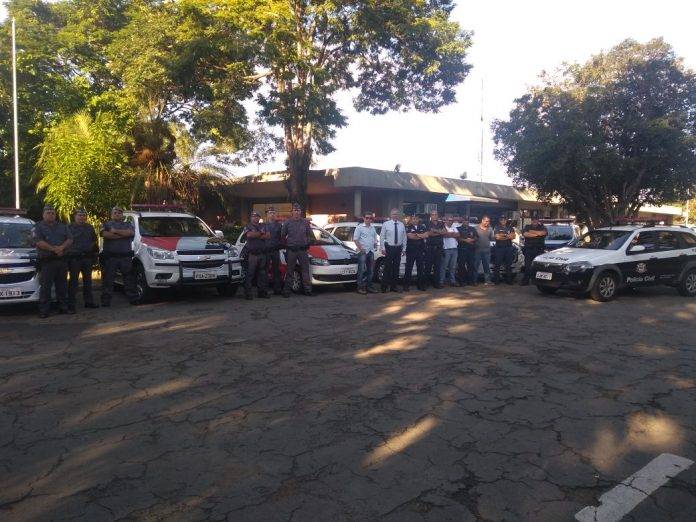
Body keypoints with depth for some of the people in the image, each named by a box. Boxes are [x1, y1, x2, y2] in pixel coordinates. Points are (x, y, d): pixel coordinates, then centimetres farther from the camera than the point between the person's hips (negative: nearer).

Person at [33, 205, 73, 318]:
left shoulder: (62, 226, 16)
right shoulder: (38, 227, 3)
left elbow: (70, 239, 5)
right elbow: (39, 242, -11)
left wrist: (61, 247, -13)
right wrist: (53, 249, -17)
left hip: (62, 260, 4)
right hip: (46, 261, -4)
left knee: (62, 285, 10)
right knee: (45, 286, -4)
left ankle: (63, 307, 17)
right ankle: (43, 310, 0)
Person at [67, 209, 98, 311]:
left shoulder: (90, 228, 15)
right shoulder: (69, 227, 1)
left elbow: (94, 241, 21)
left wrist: (94, 253, 14)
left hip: (88, 257, 5)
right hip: (74, 257, -5)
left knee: (88, 280, 10)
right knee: (73, 281, -5)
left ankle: (89, 301, 17)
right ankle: (71, 303, -2)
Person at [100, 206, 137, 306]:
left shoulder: (128, 224, 18)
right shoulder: (106, 224, 14)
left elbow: (131, 232, -6)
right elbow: (103, 234, -9)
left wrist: (115, 231, -8)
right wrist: (123, 234, -9)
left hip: (126, 256, 1)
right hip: (110, 256, -1)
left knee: (129, 279, 2)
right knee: (108, 279, 0)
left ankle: (133, 298, 6)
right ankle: (105, 301, 4)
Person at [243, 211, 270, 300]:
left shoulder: (263, 226, 18)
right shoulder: (248, 226, 6)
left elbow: (268, 236, 2)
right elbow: (249, 235, -15)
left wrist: (256, 235, -8)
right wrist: (261, 233, -4)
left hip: (262, 253, 5)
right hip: (252, 254, -4)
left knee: (262, 274, 7)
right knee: (249, 274, -5)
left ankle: (262, 292, 14)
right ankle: (248, 293, -2)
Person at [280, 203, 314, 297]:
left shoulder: (305, 222, 7)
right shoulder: (287, 223, 2)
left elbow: (310, 235, 17)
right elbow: (282, 236, 9)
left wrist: (307, 242, 8)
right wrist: (287, 243, 6)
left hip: (303, 250, 2)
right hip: (291, 250, -2)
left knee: (305, 270, 3)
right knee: (289, 271, 1)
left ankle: (307, 289, 10)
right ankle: (287, 290, 5)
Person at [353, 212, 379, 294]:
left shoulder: (373, 228, 16)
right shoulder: (359, 227, -3)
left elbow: (375, 239, 24)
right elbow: (355, 239, -8)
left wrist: (375, 247, 9)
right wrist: (361, 248, -15)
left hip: (371, 251, 7)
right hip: (363, 251, -7)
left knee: (370, 270, 10)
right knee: (361, 270, -8)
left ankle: (369, 286, 17)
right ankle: (360, 287, -5)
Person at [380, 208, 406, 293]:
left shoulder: (401, 225, 6)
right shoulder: (386, 224, -3)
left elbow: (404, 237, 10)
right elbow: (382, 237, -3)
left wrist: (403, 248, 5)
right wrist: (383, 248, -7)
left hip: (398, 248, 4)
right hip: (389, 248, -4)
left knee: (396, 267, 9)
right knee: (387, 267, -3)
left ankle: (393, 286, 18)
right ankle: (384, 286, 5)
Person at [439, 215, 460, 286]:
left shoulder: (454, 227, 17)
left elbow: (458, 235, 3)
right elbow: (445, 234, -21)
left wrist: (450, 234, -6)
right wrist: (453, 234, -8)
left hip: (454, 248, 6)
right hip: (446, 249, -6)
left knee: (453, 266, 11)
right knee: (444, 266, -3)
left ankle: (452, 281, 18)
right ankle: (441, 282, 1)